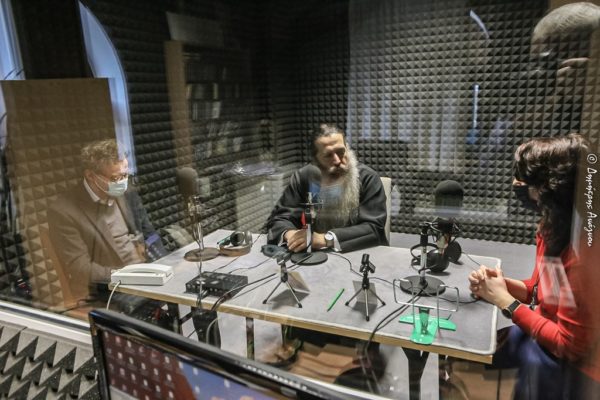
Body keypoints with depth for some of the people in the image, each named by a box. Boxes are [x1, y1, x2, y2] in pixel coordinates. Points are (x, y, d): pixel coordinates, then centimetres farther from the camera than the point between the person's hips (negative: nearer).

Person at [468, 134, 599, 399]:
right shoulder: (551, 226, -5)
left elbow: (570, 345, -26)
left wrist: (506, 302, -20)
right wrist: (501, 283, -10)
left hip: (572, 361, -7)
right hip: (545, 332, 7)